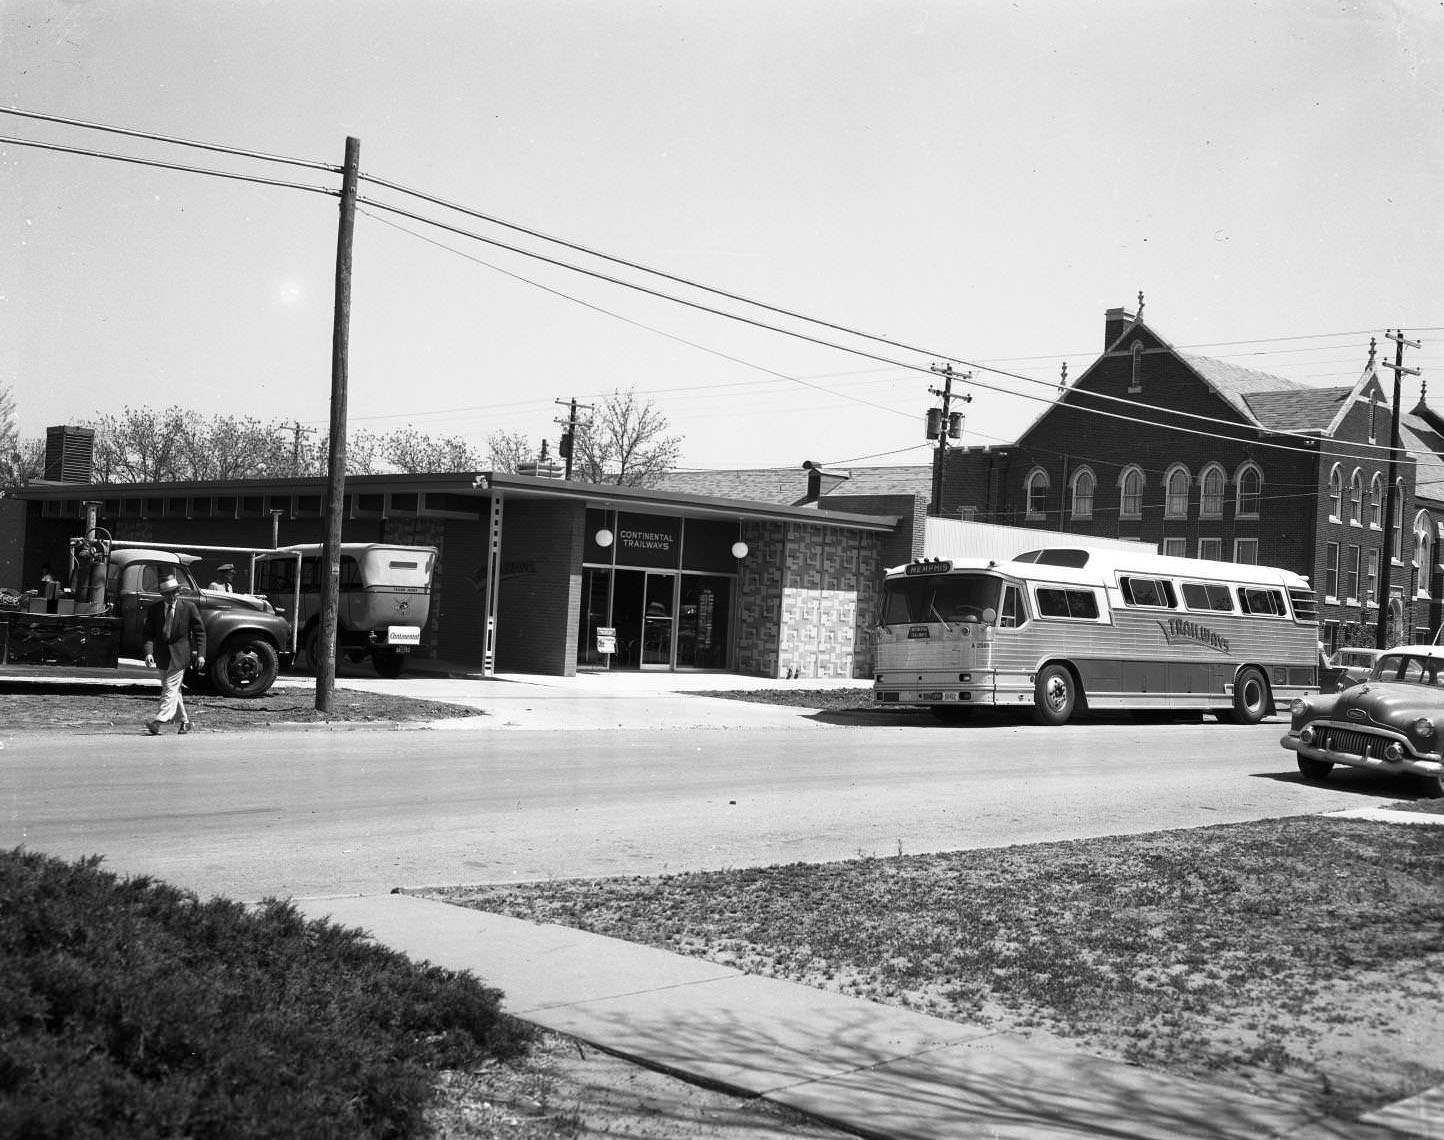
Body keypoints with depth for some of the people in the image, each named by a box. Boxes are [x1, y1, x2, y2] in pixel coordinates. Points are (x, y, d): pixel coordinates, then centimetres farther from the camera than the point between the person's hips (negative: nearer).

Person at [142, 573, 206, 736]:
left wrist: (200, 653, -6)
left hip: (179, 654, -4)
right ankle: (184, 721, 23)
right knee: (171, 689, 11)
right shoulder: (153, 609, 3)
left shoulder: (188, 606, -3)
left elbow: (199, 631, 0)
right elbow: (148, 633, 1)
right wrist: (149, 652, -14)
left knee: (171, 688, -12)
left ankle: (159, 721, -19)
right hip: (162, 654, 4)